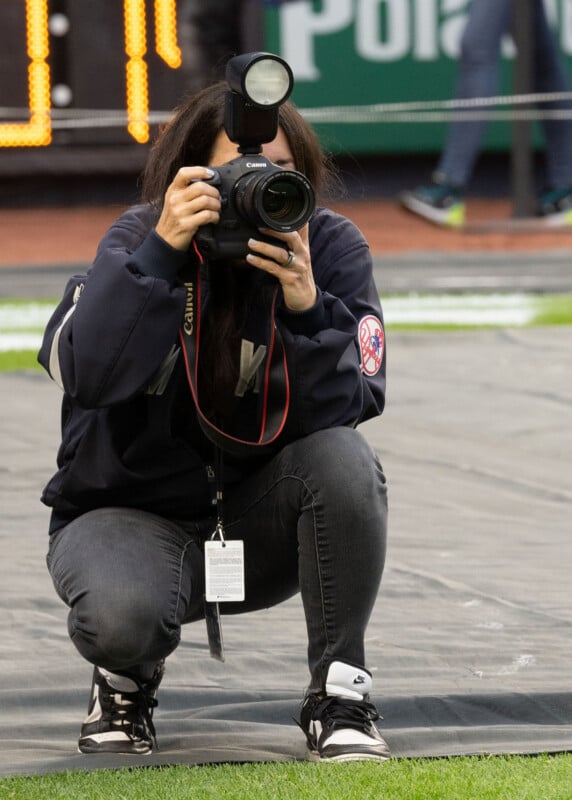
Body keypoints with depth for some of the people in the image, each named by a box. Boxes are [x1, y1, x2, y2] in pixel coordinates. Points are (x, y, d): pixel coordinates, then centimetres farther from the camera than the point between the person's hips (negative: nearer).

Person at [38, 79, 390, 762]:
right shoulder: (138, 239, -13)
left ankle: (338, 693, -11)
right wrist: (160, 252, -36)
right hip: (131, 514, -2)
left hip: (261, 522, 2)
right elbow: (85, 375, -31)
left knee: (344, 461, -29)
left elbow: (344, 409, -20)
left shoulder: (330, 247, -9)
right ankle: (127, 681, 6)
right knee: (122, 612, -35)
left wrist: (305, 303, -35)